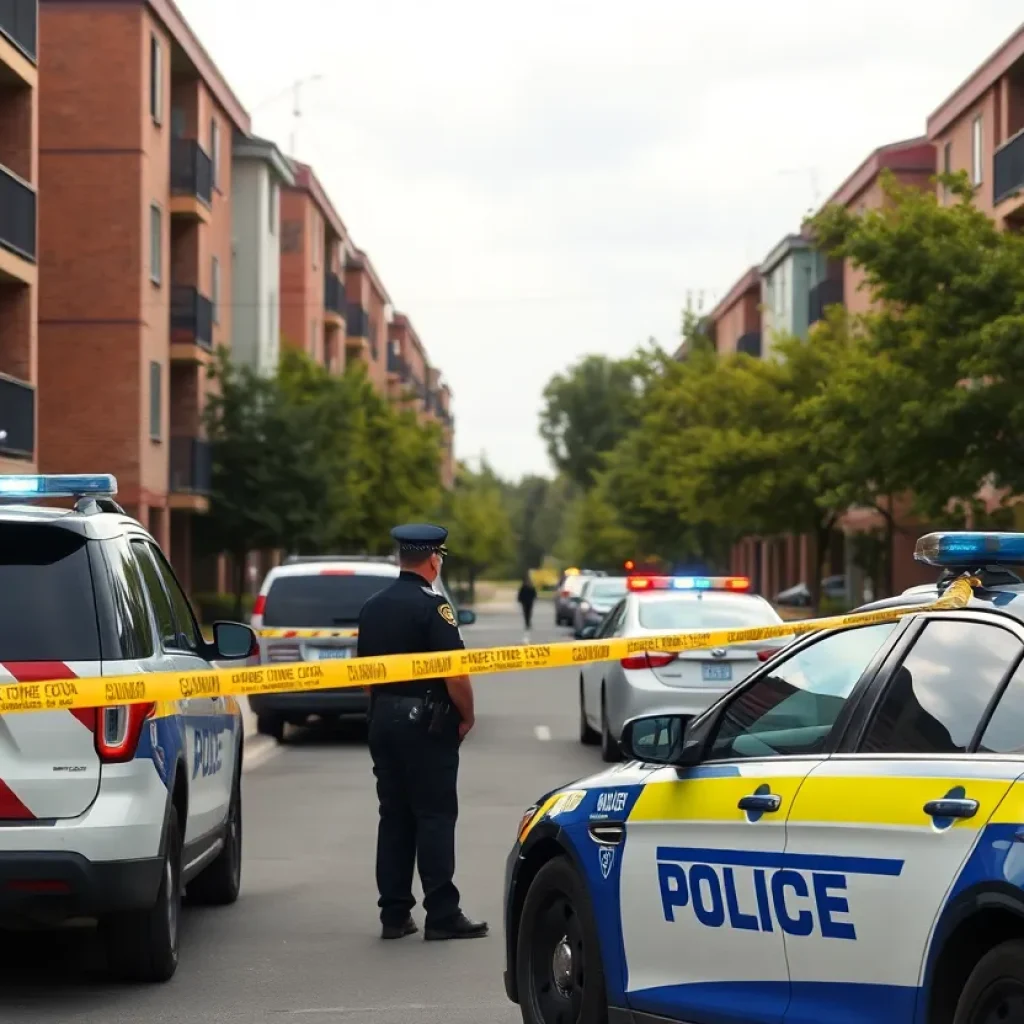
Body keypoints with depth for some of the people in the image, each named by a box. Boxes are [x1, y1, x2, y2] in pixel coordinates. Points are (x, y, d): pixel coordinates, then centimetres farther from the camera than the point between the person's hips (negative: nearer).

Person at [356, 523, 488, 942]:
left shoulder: (373, 607, 9)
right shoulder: (432, 606, -14)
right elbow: (455, 673, -19)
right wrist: (467, 716, -5)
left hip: (383, 720, 7)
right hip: (427, 724, -7)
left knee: (394, 817, 10)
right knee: (435, 817, -3)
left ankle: (394, 914, 11)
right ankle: (442, 915, -3)